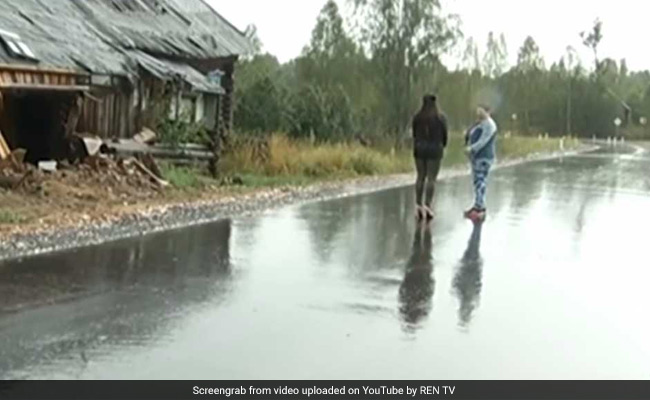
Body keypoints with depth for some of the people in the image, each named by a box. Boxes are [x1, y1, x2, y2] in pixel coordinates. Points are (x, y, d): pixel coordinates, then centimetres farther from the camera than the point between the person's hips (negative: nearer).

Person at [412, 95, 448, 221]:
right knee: (431, 178, -1)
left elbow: (414, 134, 4)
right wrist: (443, 146, 19)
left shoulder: (417, 117, -1)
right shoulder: (440, 118, -6)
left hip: (419, 148, 3)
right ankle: (427, 205, -6)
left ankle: (418, 204, 10)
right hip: (435, 149, -3)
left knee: (420, 177, 10)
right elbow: (444, 134, 0)